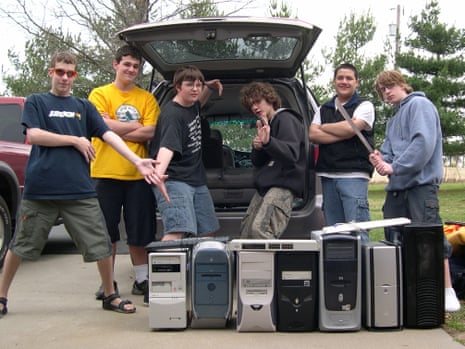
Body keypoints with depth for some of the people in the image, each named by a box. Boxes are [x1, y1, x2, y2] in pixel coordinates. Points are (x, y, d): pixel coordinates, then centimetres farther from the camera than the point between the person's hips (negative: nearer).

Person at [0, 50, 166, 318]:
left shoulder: (84, 107, 15)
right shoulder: (36, 102, 9)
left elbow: (108, 135, 3)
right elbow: (34, 135, -6)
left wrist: (138, 161, -9)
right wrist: (76, 141, -5)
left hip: (80, 190, 2)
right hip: (40, 189, -2)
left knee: (102, 244, 0)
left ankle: (110, 295, 17)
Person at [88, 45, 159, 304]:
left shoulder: (147, 99, 9)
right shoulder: (100, 94, 5)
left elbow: (150, 133, -5)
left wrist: (116, 130, -9)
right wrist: (135, 126, -5)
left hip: (138, 174, 1)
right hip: (106, 173, -1)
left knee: (140, 232, 6)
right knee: (107, 231, 7)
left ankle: (142, 279, 18)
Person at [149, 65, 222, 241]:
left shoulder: (192, 106, 11)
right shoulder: (172, 114, -17)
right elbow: (167, 146, -33)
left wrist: (209, 88, 19)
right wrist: (159, 172, -51)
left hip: (197, 180, 9)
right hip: (174, 181, -9)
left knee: (208, 232, 12)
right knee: (177, 231, -27)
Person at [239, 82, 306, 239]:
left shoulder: (286, 119, -8)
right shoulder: (265, 125, 21)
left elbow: (292, 155, -23)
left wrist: (268, 142, -40)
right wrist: (257, 148, -3)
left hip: (283, 186, -10)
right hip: (265, 186, 10)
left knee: (260, 229, -27)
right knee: (246, 230, 9)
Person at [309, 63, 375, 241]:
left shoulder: (364, 106, 5)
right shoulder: (323, 109, 20)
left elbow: (350, 128, -12)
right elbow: (312, 134, 4)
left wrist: (324, 127, 4)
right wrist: (341, 134, -6)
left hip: (353, 175, -5)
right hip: (328, 176, 6)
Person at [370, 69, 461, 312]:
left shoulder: (419, 104, -3)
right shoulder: (394, 119, 24)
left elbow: (424, 142, -17)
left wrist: (395, 166, -15)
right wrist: (381, 160, -4)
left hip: (421, 182, -9)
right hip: (397, 186, 9)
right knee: (394, 238, 9)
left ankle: (447, 293, -6)